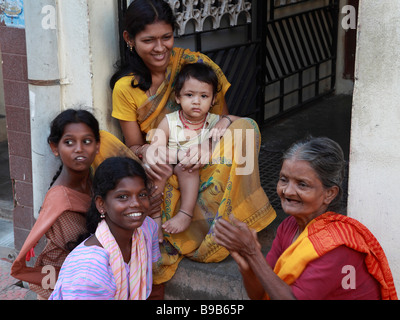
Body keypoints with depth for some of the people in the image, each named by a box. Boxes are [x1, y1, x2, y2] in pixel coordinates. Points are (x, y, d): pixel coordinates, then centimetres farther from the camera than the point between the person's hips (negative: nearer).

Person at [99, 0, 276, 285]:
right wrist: (146, 151, -26)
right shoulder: (125, 88, -4)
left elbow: (224, 122, -3)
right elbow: (133, 146, 0)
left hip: (202, 164, 0)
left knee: (245, 127, -26)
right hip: (161, 171, 0)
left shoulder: (196, 65, -6)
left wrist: (207, 145, -26)